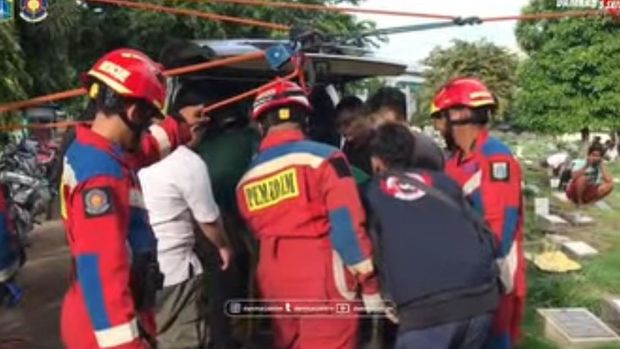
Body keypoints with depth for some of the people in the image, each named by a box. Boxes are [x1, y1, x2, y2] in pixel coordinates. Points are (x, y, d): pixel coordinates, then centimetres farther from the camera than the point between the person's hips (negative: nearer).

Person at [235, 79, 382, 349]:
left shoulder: (246, 180, 8)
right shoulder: (323, 157, -10)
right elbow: (349, 224, -13)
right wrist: (371, 285, -7)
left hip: (274, 285, 6)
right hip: (324, 281, -6)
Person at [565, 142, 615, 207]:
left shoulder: (601, 166, -1)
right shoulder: (580, 162, -14)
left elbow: (609, 180, -19)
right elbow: (574, 176, -34)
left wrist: (602, 165, -17)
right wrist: (587, 166, -31)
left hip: (588, 193, 4)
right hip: (574, 193, -4)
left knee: (610, 185, -16)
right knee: (582, 178, -34)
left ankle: (589, 202, -5)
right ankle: (579, 201, -13)